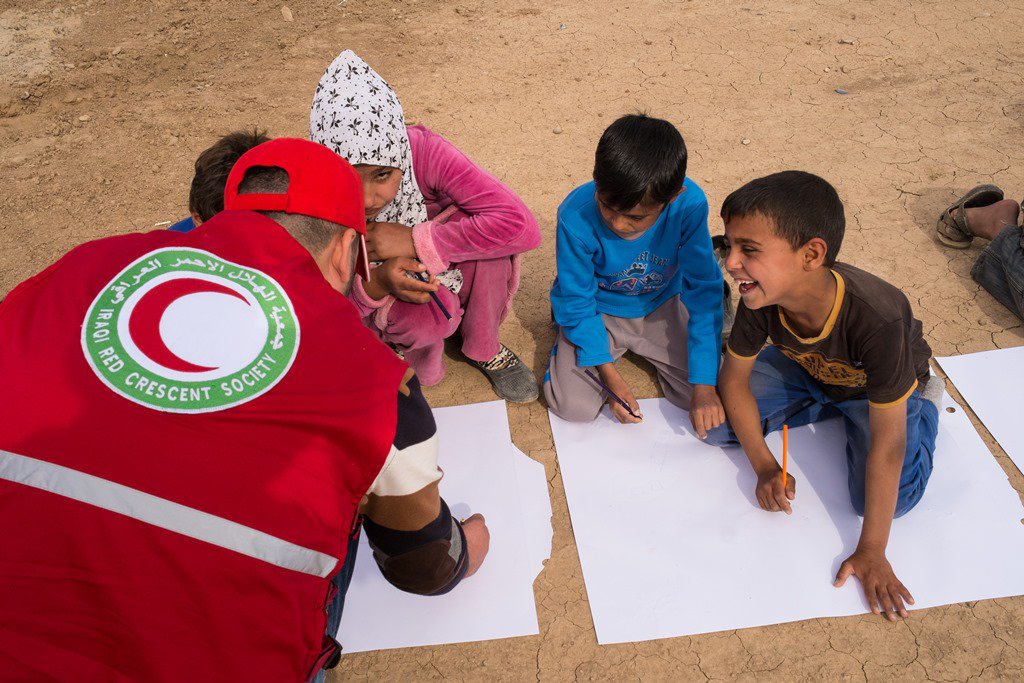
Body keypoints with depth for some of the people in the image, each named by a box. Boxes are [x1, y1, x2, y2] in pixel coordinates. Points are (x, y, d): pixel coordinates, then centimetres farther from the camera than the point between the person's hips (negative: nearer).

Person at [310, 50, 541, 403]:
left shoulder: (424, 152, -30)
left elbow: (522, 226, -37)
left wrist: (413, 240, -38)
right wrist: (376, 283, -42)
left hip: (442, 271, 2)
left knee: (488, 230, -31)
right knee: (427, 316, -37)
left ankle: (483, 347, -4)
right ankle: (414, 351, 2)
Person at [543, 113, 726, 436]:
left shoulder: (689, 204, -28)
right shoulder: (576, 216, -32)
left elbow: (704, 292, -19)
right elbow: (576, 301, -17)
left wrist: (705, 385, -19)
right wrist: (609, 375, -20)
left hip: (661, 306, 2)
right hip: (598, 312, -2)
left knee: (704, 397, -9)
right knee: (573, 406, -17)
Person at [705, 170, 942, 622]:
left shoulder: (876, 319, -44)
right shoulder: (761, 299, -32)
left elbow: (887, 444, -36)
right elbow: (734, 379, -14)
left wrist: (871, 552, -30)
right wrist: (764, 467, -20)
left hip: (882, 387, -3)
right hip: (804, 369, 4)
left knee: (883, 498, -22)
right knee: (715, 424, -12)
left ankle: (925, 405, 8)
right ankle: (830, 407, 7)